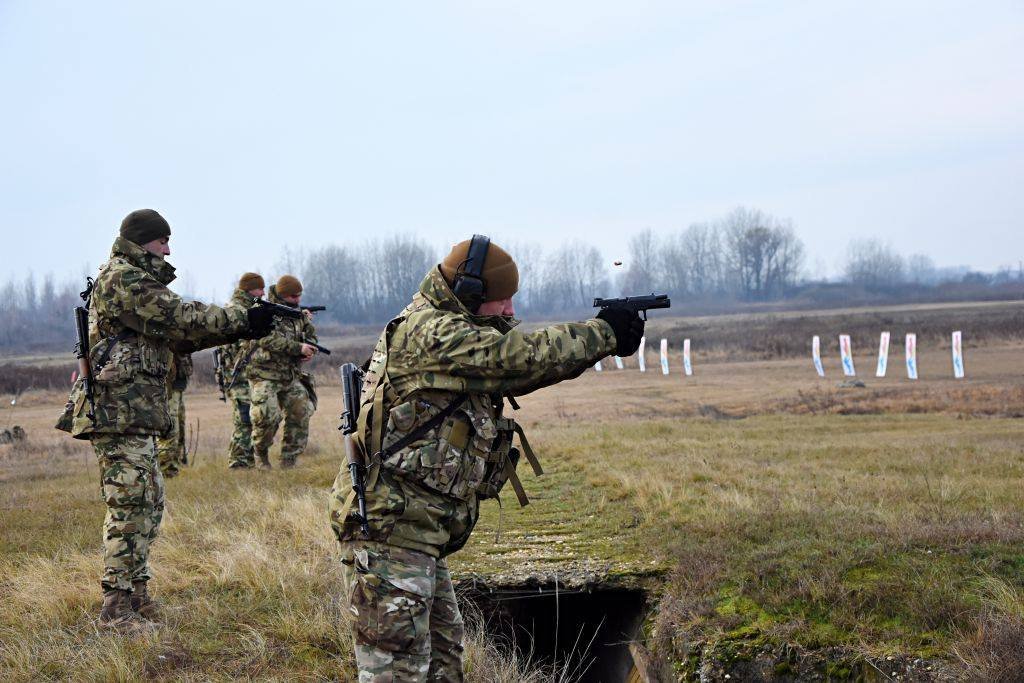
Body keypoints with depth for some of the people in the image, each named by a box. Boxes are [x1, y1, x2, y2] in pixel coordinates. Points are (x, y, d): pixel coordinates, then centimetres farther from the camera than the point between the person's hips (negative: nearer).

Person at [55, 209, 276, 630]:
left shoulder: (138, 281, 20)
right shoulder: (121, 278, -12)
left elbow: (179, 337, 17)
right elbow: (179, 319, -19)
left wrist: (237, 327, 5)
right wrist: (241, 322, -14)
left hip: (135, 412, 11)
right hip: (118, 410, -11)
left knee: (149, 502, 14)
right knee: (130, 506, -10)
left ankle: (136, 594, 20)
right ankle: (116, 608, -7)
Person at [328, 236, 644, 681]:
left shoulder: (452, 335, 17)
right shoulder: (434, 334, -15)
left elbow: (515, 371, 19)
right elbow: (526, 358, -17)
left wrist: (599, 336, 9)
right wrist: (602, 333, -5)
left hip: (420, 535, 11)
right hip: (390, 530, -11)